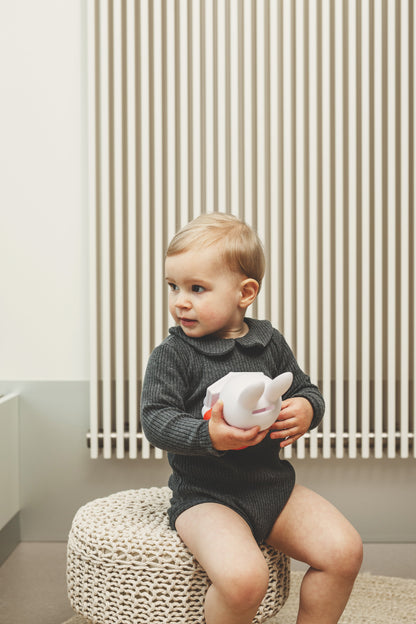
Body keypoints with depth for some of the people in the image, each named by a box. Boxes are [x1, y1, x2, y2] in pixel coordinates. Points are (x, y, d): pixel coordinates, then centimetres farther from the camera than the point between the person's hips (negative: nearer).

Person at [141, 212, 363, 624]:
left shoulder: (269, 343, 7)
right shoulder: (172, 355, -6)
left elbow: (307, 391, 14)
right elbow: (156, 419, -13)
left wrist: (305, 411, -11)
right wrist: (208, 435, -30)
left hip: (273, 485, 5)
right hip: (205, 495, -5)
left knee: (344, 550, -9)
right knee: (243, 577, -29)